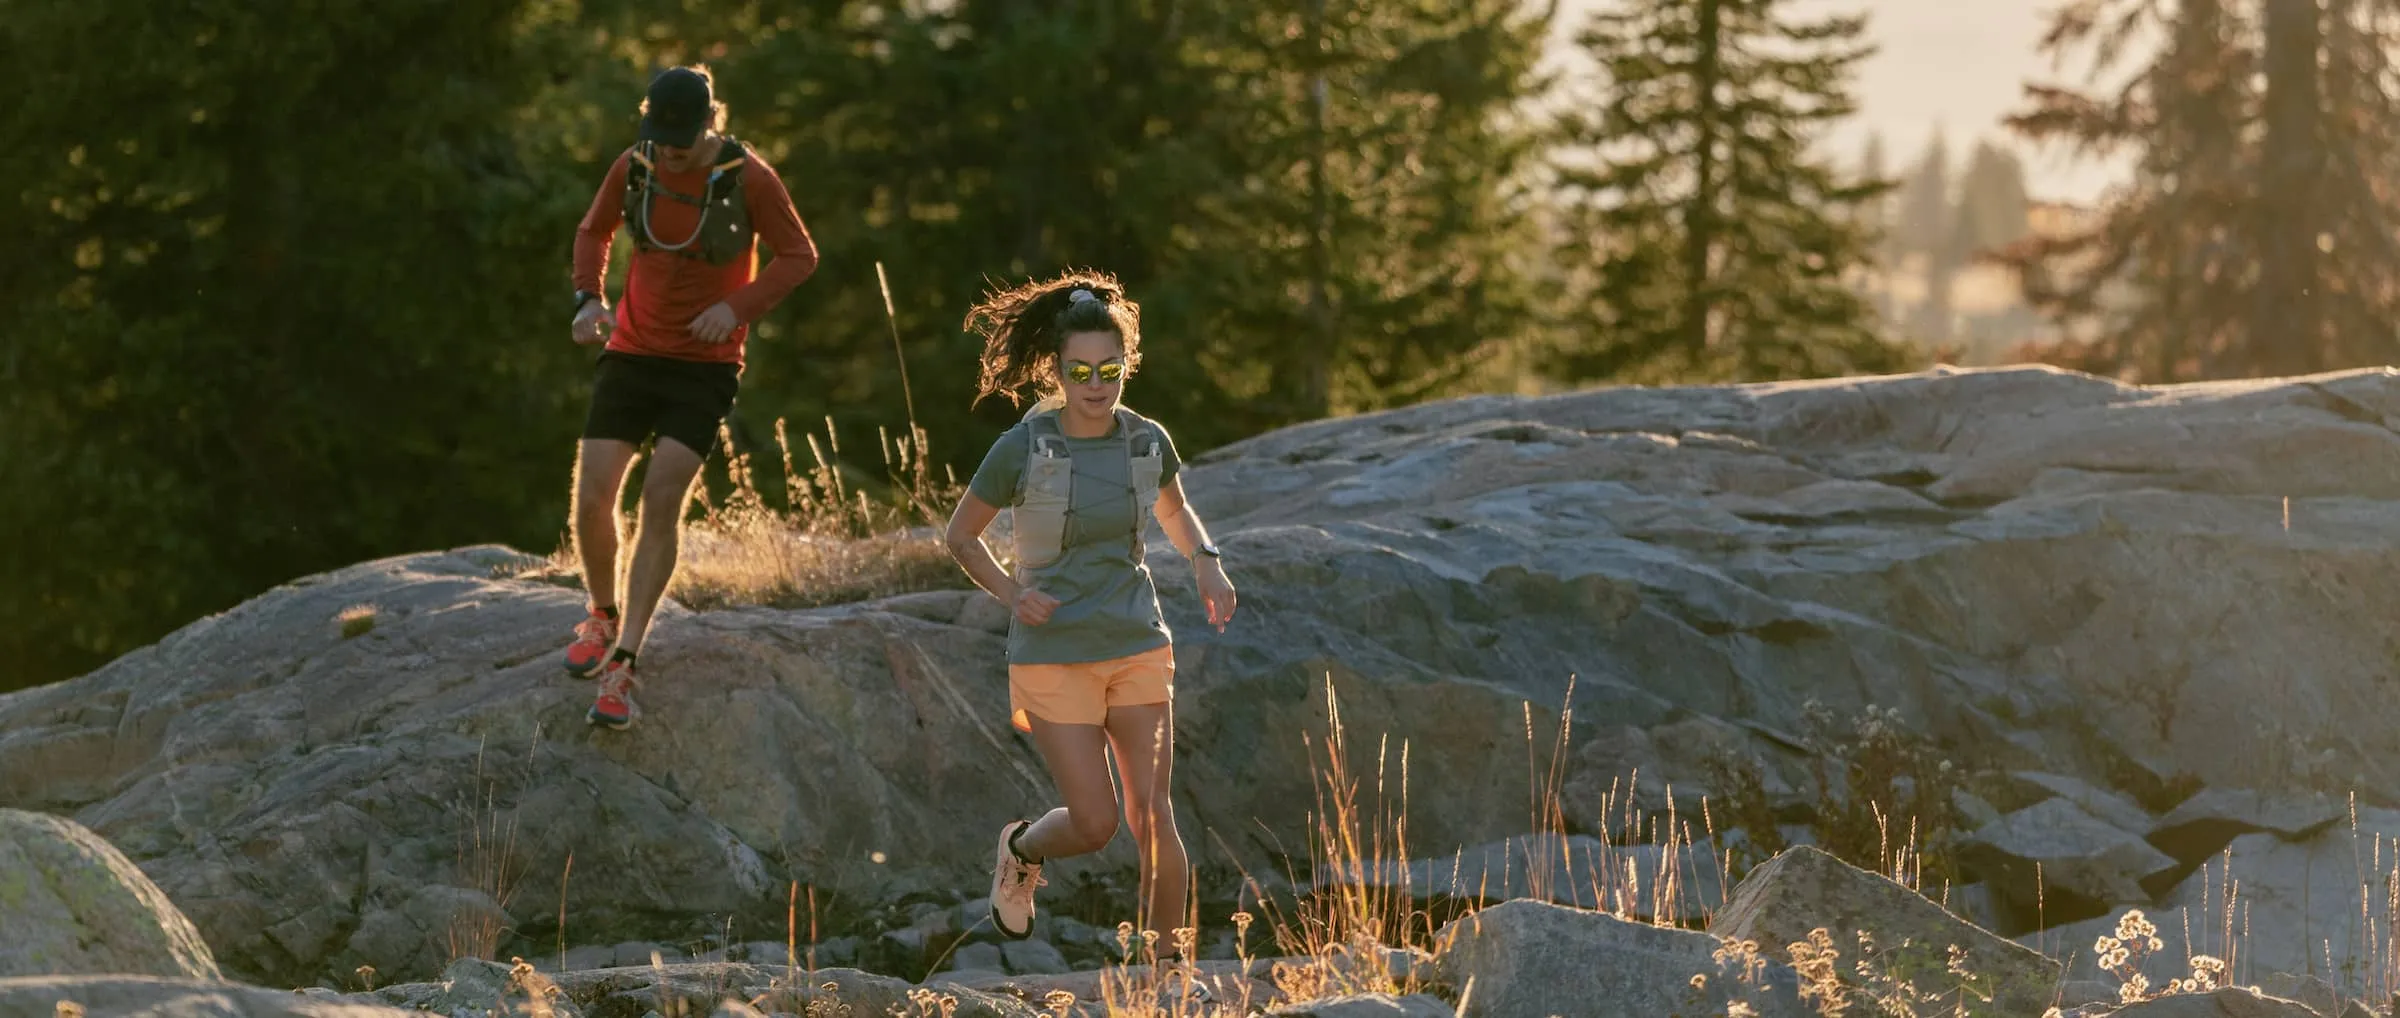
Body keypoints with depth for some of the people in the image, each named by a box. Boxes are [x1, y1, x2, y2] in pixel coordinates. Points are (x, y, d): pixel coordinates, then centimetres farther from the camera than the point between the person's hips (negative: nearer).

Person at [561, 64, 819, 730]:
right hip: (631, 353, 3)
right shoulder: (633, 168, -4)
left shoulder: (748, 178, -13)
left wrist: (739, 306, -19)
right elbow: (594, 231, 14)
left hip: (705, 365, -3)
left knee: (662, 500, -17)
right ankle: (602, 616, 24)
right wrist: (588, 296, -5)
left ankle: (622, 664, -13)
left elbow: (800, 256, -4)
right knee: (592, 501, -6)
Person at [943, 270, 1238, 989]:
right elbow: (961, 536, 1)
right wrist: (1012, 594, -15)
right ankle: (1021, 851, 30)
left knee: (1151, 815, -7)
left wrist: (1206, 560, 1)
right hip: (1053, 655, -3)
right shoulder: (1022, 450, -12)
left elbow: (1174, 509, 21)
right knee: (1095, 823, -4)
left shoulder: (1146, 441, -1)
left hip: (1139, 649, 3)